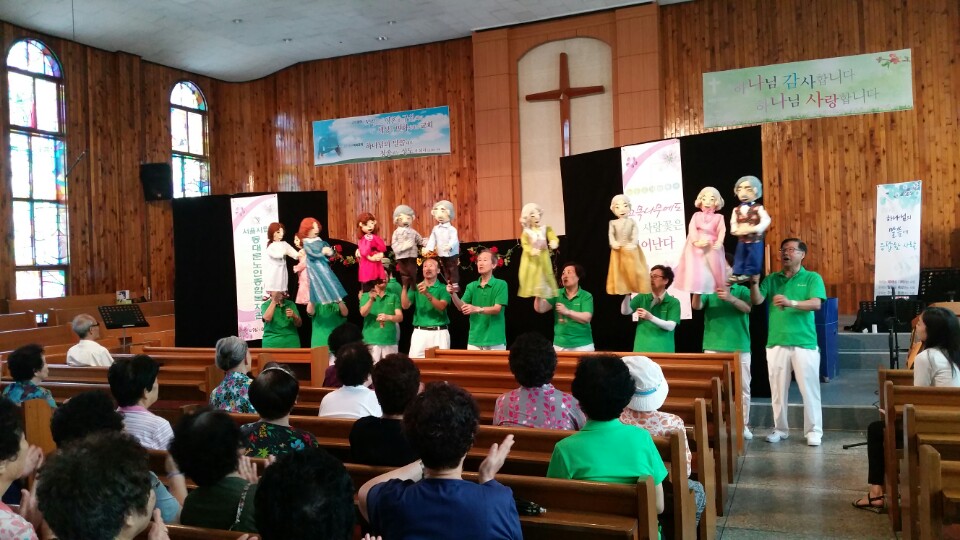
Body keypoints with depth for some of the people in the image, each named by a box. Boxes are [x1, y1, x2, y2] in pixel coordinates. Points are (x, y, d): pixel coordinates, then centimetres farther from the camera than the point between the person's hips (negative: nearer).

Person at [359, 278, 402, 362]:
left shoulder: (393, 297, 12)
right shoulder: (366, 296, 8)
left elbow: (400, 317, 2)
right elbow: (363, 313, -9)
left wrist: (388, 317, -20)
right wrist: (371, 299, -27)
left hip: (390, 341, 2)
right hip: (371, 340, -2)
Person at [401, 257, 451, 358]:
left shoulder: (443, 288, 4)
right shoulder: (415, 287, 11)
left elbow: (441, 306, -12)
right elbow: (405, 305, -1)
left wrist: (427, 294, -25)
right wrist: (404, 286, -12)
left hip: (440, 332, -2)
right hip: (420, 332, 2)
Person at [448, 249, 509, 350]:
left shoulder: (501, 284, -4)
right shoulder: (471, 286, 10)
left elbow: (497, 309, -12)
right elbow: (461, 307, 1)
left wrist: (477, 309, -27)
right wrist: (453, 294, -17)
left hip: (494, 339, -4)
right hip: (474, 339, 4)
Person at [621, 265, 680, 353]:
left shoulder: (673, 302, 1)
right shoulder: (642, 297, 7)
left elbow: (671, 326, -11)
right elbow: (625, 311, -6)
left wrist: (651, 317, -25)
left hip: (663, 350, -1)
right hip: (641, 348, 1)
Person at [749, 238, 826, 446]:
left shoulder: (813, 278, 3)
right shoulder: (772, 279, 11)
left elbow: (816, 304, -12)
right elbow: (757, 300, -3)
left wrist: (791, 303, -29)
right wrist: (753, 283, -22)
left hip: (804, 343, -2)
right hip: (776, 342, 3)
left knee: (809, 389, 1)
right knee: (778, 389, 8)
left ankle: (814, 430, 12)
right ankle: (780, 428, 20)